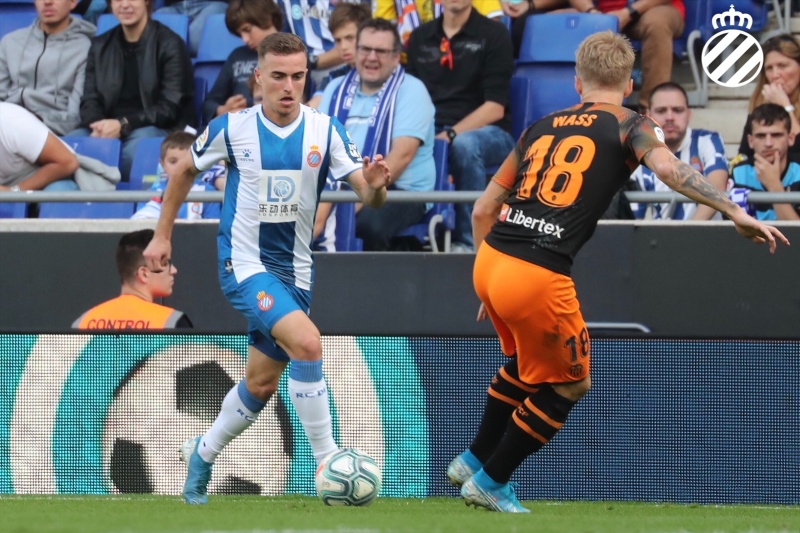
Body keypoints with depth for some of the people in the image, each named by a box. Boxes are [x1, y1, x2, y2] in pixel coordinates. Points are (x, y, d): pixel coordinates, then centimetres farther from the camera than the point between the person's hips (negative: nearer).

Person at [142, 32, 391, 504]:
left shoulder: (326, 131, -7)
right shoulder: (231, 129, -10)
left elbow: (368, 196, -13)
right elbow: (186, 171, 8)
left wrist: (375, 186, -36)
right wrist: (162, 234, 10)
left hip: (294, 270, 4)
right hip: (244, 264, -4)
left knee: (262, 384, 14)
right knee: (307, 342, -27)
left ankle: (202, 455, 39)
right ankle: (326, 460, -22)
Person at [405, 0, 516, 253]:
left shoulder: (493, 35, 1)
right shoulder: (420, 37, 15)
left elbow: (495, 108, -7)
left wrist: (450, 135, -20)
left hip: (486, 131, -3)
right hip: (429, 132, 3)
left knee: (464, 144, -38)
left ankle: (466, 241, -29)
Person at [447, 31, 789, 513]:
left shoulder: (541, 128, 20)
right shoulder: (629, 126, 5)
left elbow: (483, 210, 23)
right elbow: (667, 167, -17)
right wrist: (736, 213, -20)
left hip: (488, 261, 6)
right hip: (539, 279, -6)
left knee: (524, 364, 33)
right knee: (569, 384, 18)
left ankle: (475, 459, 42)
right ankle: (490, 482, 23)